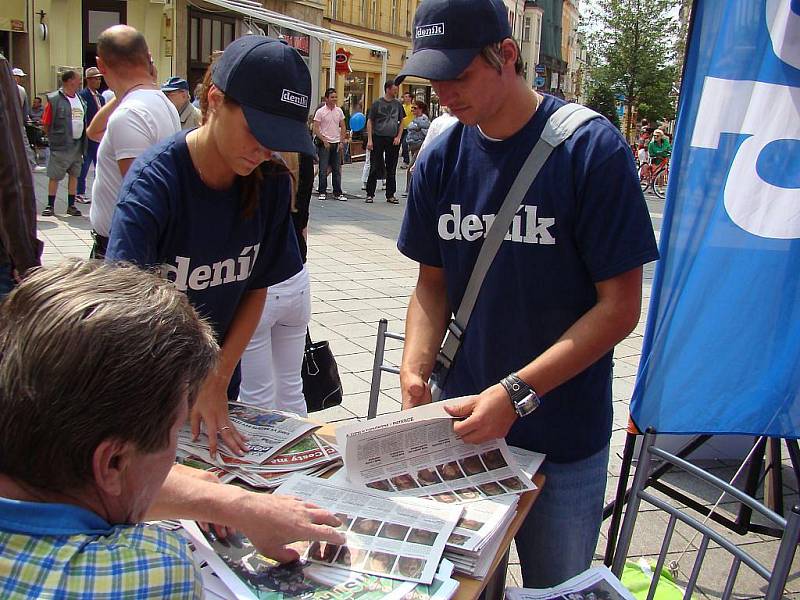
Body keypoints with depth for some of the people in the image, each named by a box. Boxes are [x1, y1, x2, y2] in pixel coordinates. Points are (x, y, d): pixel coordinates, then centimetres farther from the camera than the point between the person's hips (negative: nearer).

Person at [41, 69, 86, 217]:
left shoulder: (80, 99, 11)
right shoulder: (55, 99, -9)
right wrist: (54, 138, -3)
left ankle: (71, 205, 18)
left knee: (74, 175, 10)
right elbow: (46, 124, -7)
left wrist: (83, 141, 11)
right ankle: (50, 206, 8)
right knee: (54, 176, 0)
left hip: (78, 145, 6)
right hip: (60, 147, -6)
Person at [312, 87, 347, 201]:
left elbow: (343, 127, 12)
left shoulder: (339, 111, 7)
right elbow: (316, 128, -8)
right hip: (324, 144, -4)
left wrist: (342, 141, 3)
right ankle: (322, 192, 7)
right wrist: (324, 140, -14)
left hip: (336, 144, 4)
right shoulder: (320, 112, -6)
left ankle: (337, 193, 10)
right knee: (323, 169, -2)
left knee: (337, 169, 6)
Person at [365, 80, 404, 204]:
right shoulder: (377, 103, 0)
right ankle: (370, 194, 5)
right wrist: (369, 139, -8)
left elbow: (401, 122, 15)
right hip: (378, 138, -3)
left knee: (391, 169, 7)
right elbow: (370, 122, 0)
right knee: (374, 168, -2)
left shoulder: (398, 104, 10)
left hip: (393, 140, 3)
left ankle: (390, 195, 14)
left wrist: (398, 137, 1)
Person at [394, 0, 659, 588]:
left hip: (563, 436, -3)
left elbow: (620, 306, -15)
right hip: (463, 421, 4)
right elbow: (434, 282, 8)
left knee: (555, 586, 14)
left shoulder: (592, 149, -15)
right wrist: (415, 371, -10)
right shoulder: (441, 159, 0)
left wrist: (517, 393, -22)